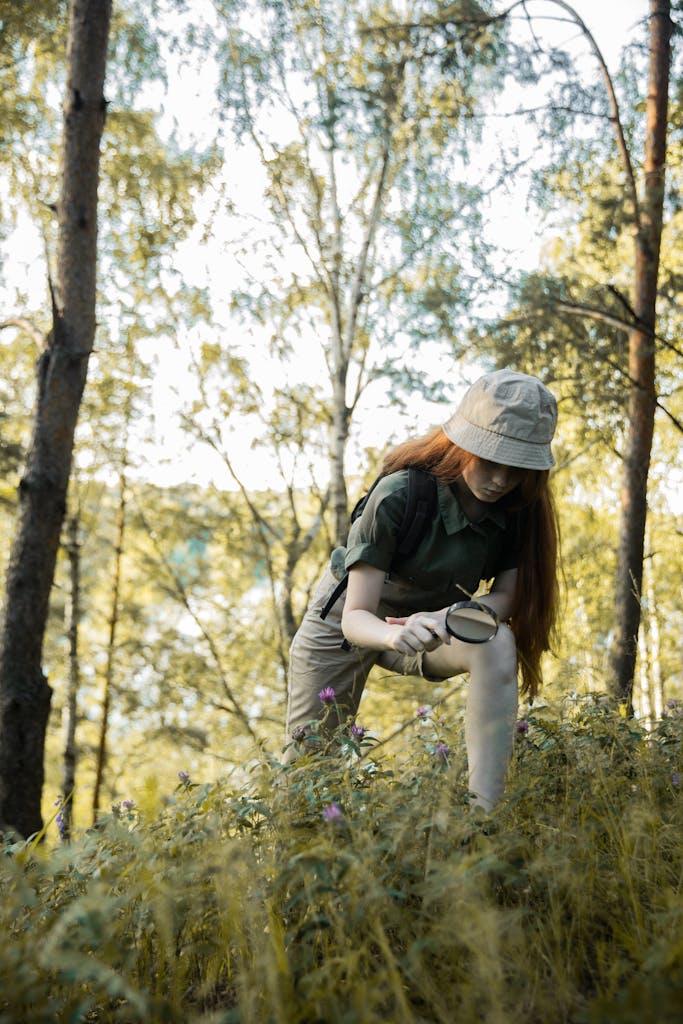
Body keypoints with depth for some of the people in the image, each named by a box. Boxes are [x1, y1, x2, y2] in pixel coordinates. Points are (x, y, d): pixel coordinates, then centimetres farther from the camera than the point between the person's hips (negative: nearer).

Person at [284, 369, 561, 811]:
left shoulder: (519, 507, -20)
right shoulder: (398, 496, -33)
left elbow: (504, 597, -18)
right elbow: (356, 616, -33)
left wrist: (445, 618, -39)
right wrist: (393, 636, -56)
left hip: (428, 625, 3)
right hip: (345, 623, -2)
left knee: (498, 643, -31)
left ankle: (485, 811, -33)